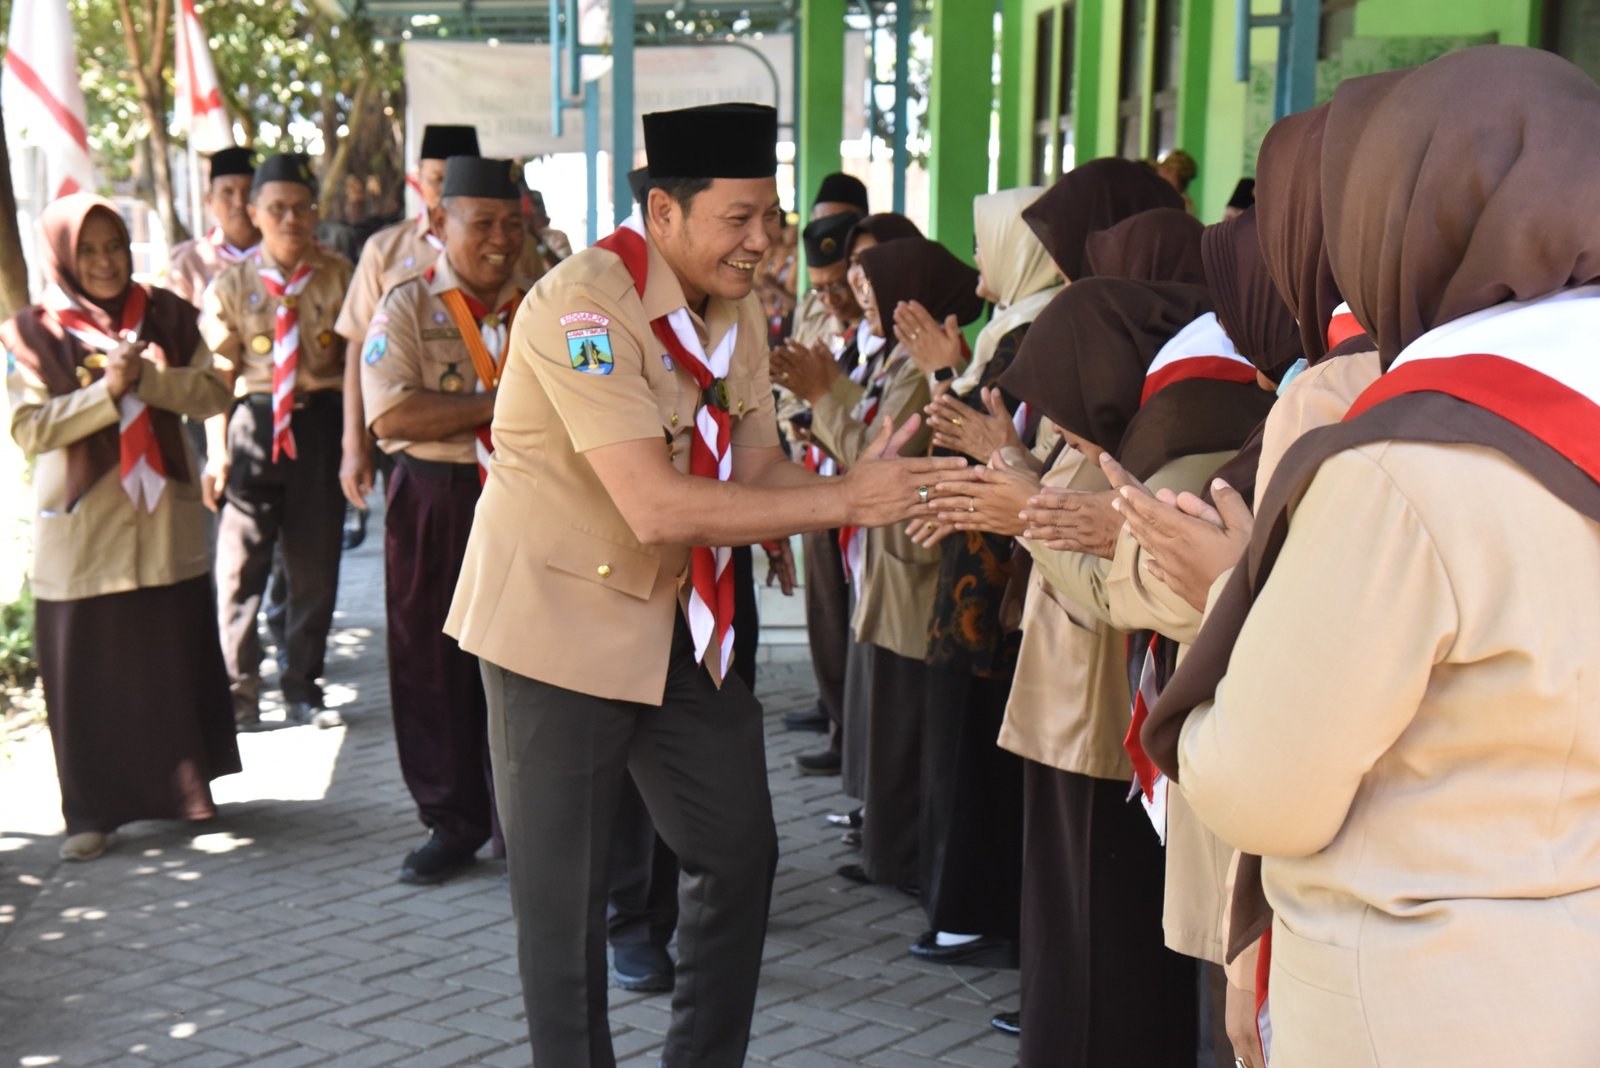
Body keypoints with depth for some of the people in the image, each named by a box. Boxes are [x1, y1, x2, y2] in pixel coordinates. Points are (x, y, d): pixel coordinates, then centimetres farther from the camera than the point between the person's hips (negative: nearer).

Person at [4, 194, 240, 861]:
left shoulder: (166, 317, 4)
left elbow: (215, 393, -2)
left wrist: (149, 379, -17)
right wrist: (107, 391, -21)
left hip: (165, 523, 2)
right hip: (80, 529, -2)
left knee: (176, 659, 8)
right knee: (86, 674, 3)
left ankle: (185, 788, 24)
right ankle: (91, 812, 12)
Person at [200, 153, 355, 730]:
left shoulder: (337, 276, 1)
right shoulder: (232, 284, 0)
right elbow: (219, 374, 0)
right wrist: (218, 452, -6)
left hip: (321, 423, 1)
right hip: (254, 423, -1)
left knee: (316, 563, 9)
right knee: (238, 561, -3)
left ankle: (303, 687, 24)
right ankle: (239, 688, 11)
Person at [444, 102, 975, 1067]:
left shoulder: (734, 309, 3)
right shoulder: (583, 307, -24)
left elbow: (759, 468, 1)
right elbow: (658, 508, -32)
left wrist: (870, 482, -19)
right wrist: (845, 499, -30)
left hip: (678, 619, 8)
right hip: (563, 621, -8)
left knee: (740, 850, 13)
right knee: (565, 893, 2)